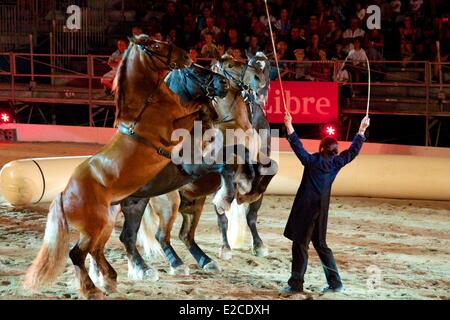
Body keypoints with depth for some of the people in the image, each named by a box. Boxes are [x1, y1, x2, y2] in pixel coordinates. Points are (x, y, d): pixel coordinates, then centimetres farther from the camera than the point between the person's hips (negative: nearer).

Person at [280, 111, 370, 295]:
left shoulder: (312, 161, -10)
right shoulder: (336, 163, 3)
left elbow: (297, 146, -10)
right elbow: (353, 151, 14)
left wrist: (289, 126, -7)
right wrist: (362, 130, 22)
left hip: (305, 210, -6)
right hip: (321, 211, 6)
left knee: (300, 245, -2)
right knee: (320, 245, 17)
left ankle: (296, 284, -1)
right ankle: (335, 283, 16)